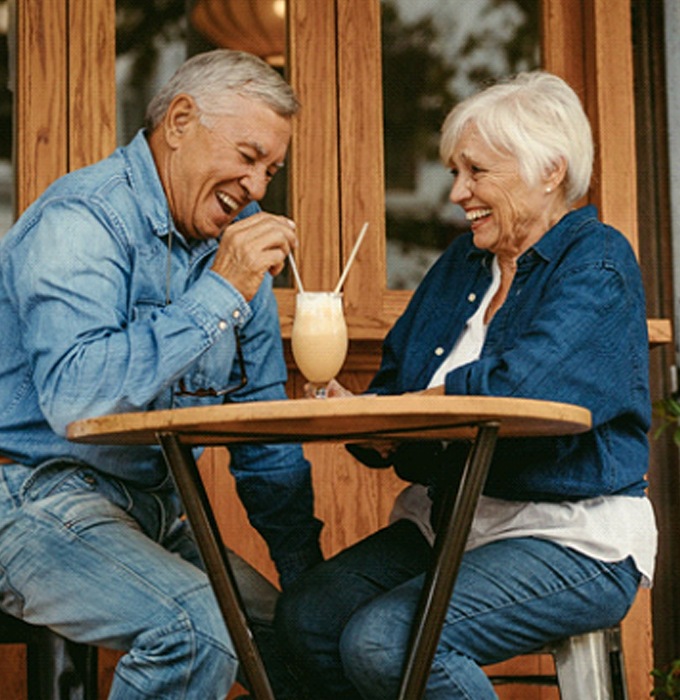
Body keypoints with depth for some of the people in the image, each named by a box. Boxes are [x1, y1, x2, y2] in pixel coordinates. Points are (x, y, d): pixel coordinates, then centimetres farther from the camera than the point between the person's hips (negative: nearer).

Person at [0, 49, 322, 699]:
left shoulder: (233, 236, 10)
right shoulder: (80, 222, -15)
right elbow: (74, 397, -31)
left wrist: (305, 572, 10)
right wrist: (219, 294, -27)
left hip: (155, 511, 8)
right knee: (197, 626, -29)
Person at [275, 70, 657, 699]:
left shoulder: (598, 263, -9)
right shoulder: (463, 260, 16)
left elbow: (517, 390, -24)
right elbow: (394, 384, 13)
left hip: (573, 539, -7)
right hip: (447, 523, 8)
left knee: (386, 641, -27)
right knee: (306, 614, -15)